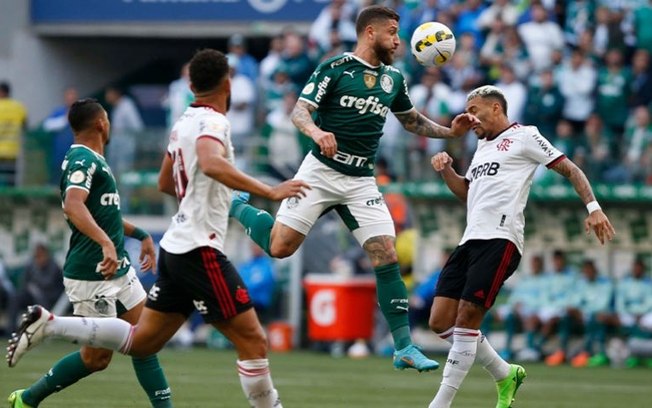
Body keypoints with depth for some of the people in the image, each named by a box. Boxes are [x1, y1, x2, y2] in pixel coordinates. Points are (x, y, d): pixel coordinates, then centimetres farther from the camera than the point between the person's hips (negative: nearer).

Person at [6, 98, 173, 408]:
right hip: (91, 275, -10)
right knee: (96, 357, -1)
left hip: (120, 269, 10)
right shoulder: (82, 159, -15)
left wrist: (140, 235, 31)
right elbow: (73, 207, -34)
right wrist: (106, 243, -46)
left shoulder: (93, 160, 16)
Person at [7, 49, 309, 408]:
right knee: (253, 341, -4)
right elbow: (211, 163, -37)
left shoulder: (185, 122, 13)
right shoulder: (213, 121, -14)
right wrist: (270, 192, -37)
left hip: (176, 246, 9)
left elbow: (165, 183, 27)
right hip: (200, 249, -9)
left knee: (140, 342, 13)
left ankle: (48, 324, 9)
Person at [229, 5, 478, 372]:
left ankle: (404, 348, -4)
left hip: (362, 183, 4)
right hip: (321, 172, -4)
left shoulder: (393, 79, 11)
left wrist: (450, 131, 13)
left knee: (387, 257, -8)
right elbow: (300, 111, -12)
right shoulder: (334, 69, -6)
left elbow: (412, 120, 27)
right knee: (280, 246, -11)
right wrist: (316, 132, -33)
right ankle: (237, 207, 21)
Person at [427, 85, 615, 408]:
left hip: (499, 239, -9)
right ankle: (505, 375, 17)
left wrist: (593, 207, -11)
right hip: (470, 241, 9)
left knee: (467, 319, -16)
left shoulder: (523, 136, 4)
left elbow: (570, 170, 2)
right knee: (440, 322, -1)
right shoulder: (483, 145, 27)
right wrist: (446, 170, 16)